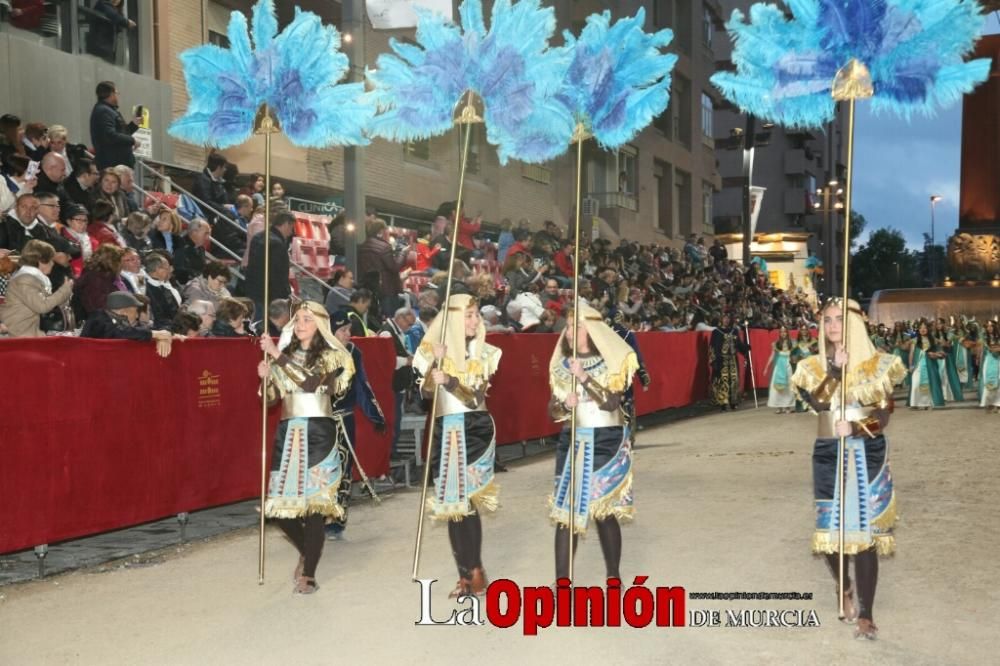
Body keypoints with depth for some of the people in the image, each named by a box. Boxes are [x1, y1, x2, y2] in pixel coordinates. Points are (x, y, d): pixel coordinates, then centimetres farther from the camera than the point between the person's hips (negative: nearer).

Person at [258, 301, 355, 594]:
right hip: (288, 433, 4)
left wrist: (277, 355, -17)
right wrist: (266, 377, -7)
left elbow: (310, 381, -18)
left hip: (319, 434, -4)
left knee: (313, 503, -8)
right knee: (281, 503, 0)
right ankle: (307, 551, 28)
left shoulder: (330, 355, 1)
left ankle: (308, 574, 4)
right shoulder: (286, 353, 14)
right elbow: (271, 398, 13)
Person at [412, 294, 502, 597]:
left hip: (475, 429, -2)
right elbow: (425, 392, -6)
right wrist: (434, 362, -20)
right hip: (445, 431, 2)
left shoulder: (485, 353, 2)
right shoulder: (433, 350, 5)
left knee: (466, 501, -12)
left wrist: (449, 381, -24)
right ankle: (466, 573, 13)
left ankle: (474, 571, 0)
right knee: (451, 504, 4)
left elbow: (475, 398, -8)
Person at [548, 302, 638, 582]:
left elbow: (611, 402, -16)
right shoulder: (562, 365, 8)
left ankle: (614, 578, 15)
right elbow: (552, 411, 6)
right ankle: (562, 582, 2)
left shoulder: (613, 363, -3)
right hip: (572, 442, 3)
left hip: (606, 442, -3)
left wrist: (584, 377, -22)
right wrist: (565, 405, -15)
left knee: (605, 510, -2)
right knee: (565, 511, -2)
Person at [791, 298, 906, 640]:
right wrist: (835, 371, -23)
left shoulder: (876, 363, 2)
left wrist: (855, 427, -19)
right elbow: (817, 401, -12)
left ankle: (866, 614, 4)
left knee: (865, 531, -6)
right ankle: (845, 588, 33)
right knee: (829, 528, 2)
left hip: (868, 454, -2)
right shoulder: (813, 366, 6)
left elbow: (882, 416, -3)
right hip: (828, 454, 2)